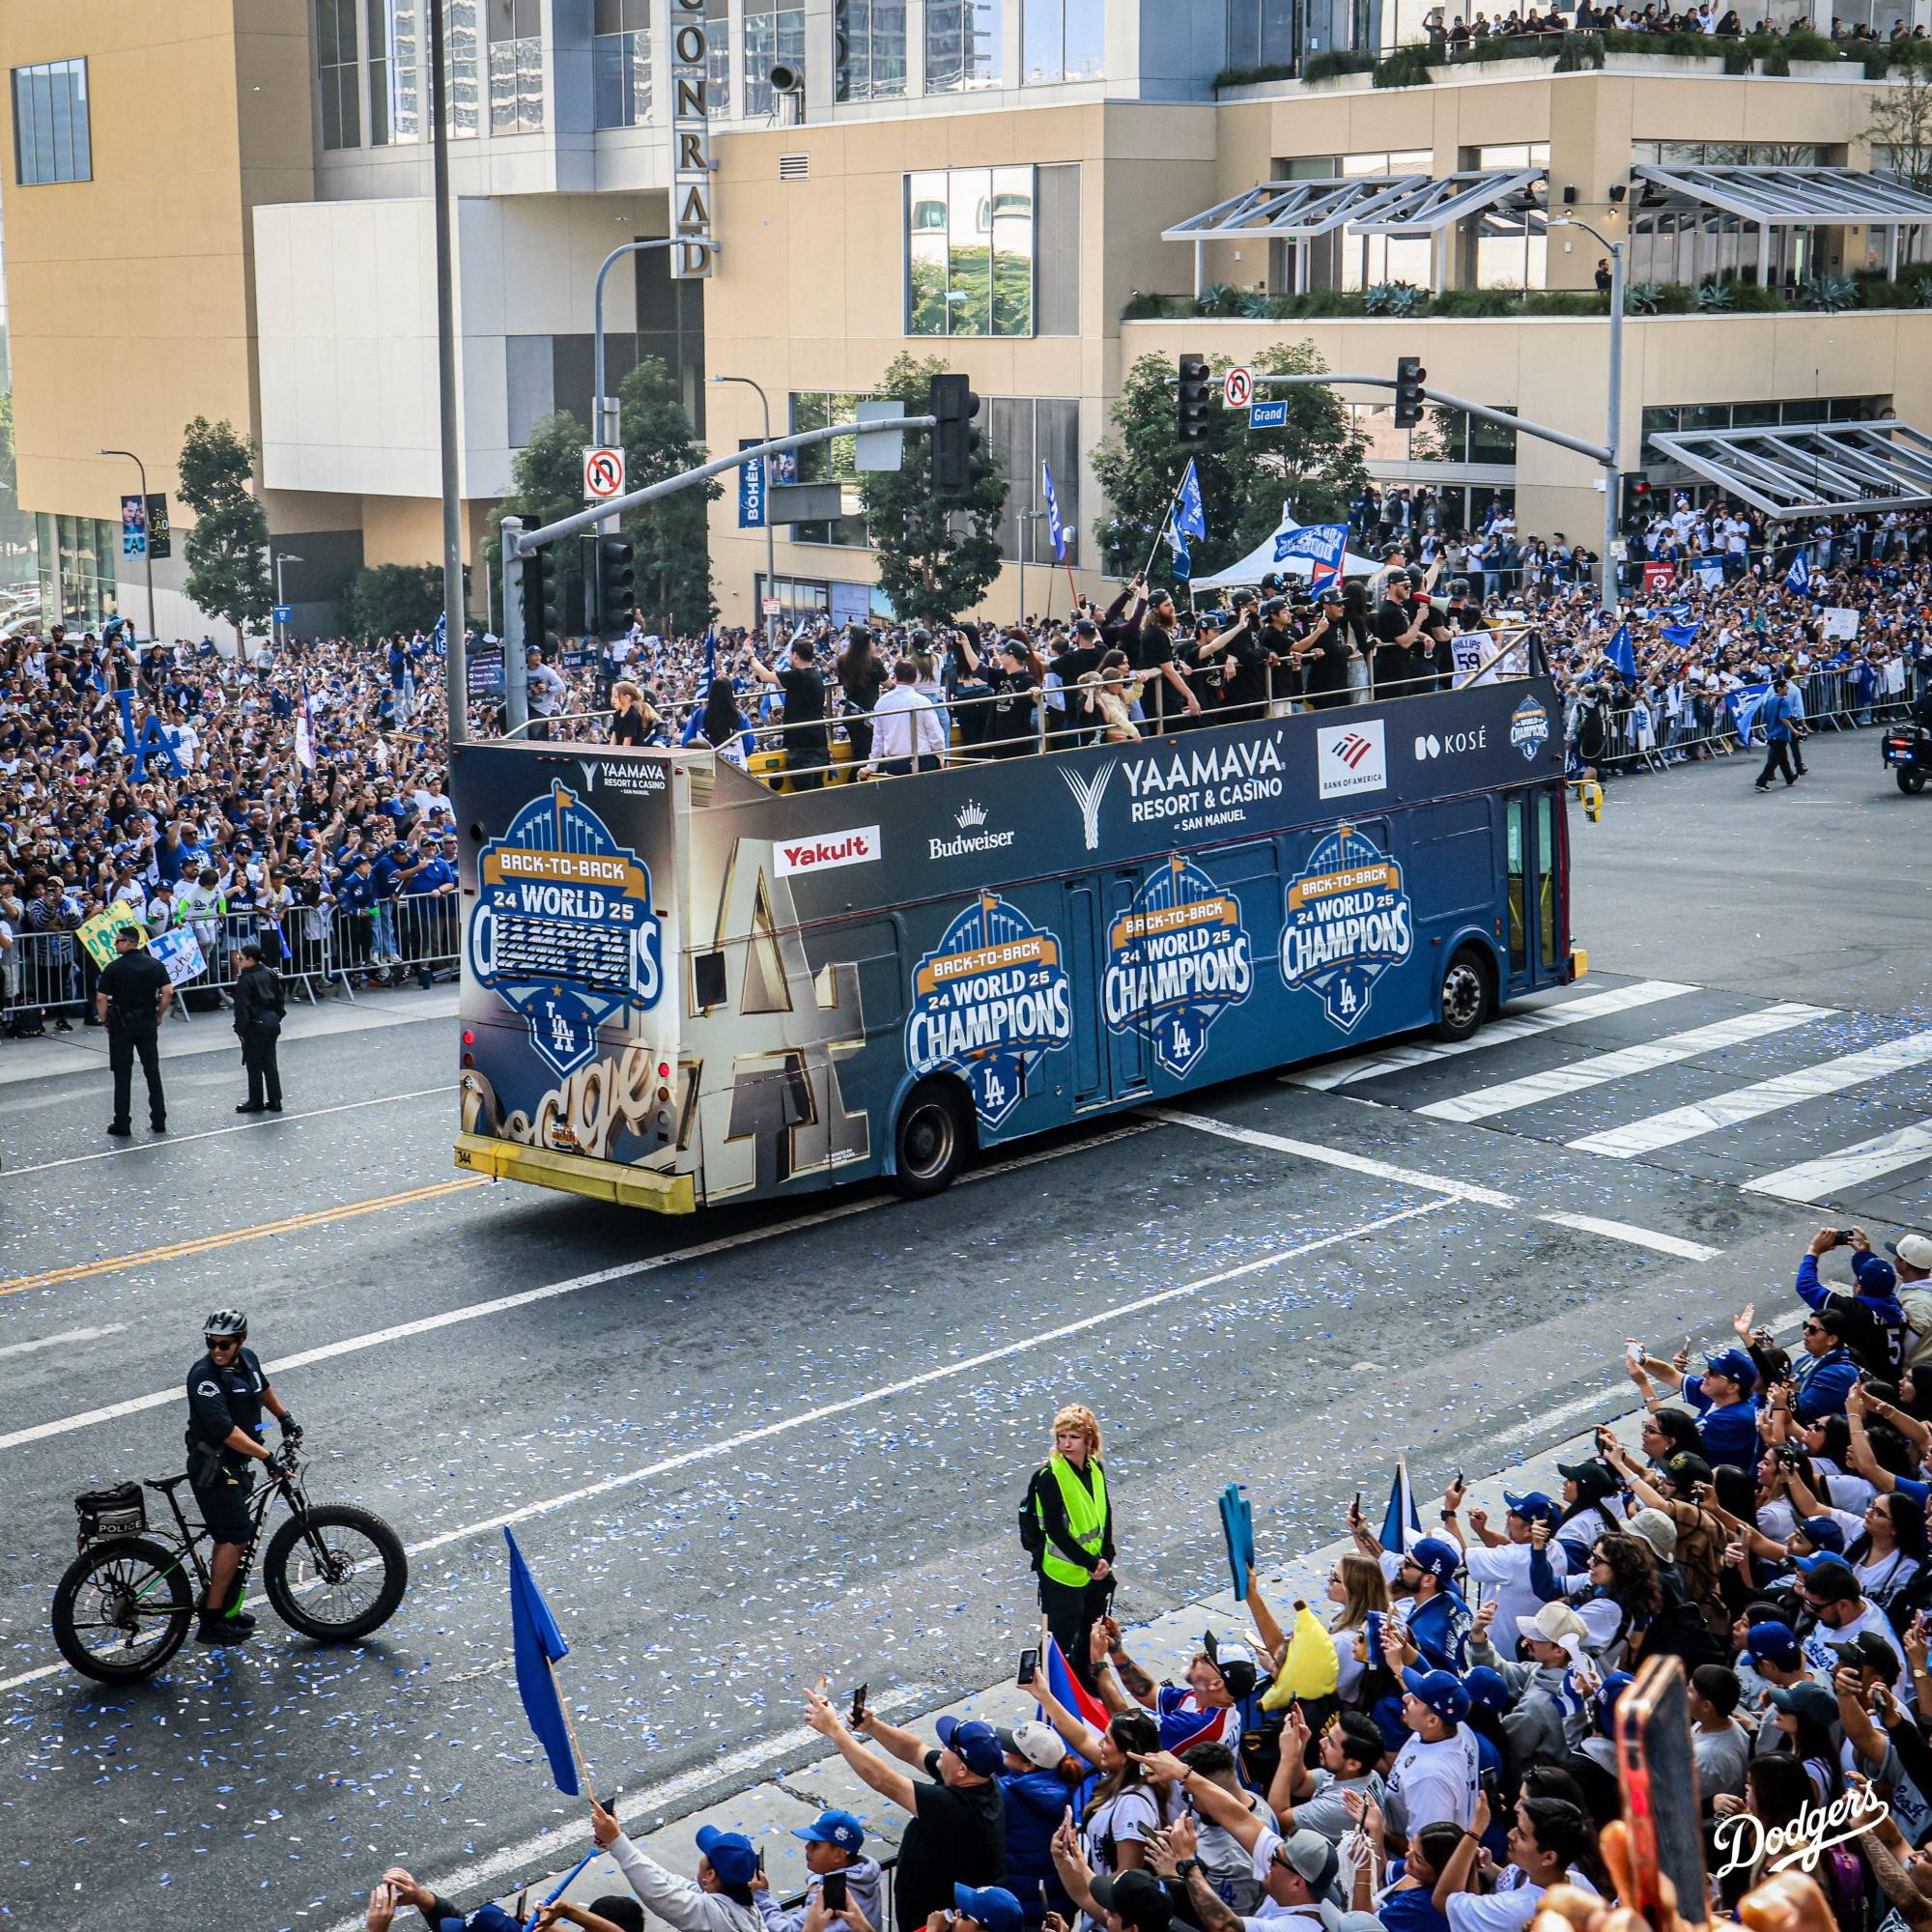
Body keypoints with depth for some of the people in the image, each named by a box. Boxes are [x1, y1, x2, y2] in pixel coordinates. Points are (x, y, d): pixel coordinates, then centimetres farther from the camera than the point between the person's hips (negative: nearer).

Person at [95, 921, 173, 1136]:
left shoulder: (113, 968, -9)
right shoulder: (155, 965, 1)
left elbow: (101, 999, -12)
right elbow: (168, 992, -5)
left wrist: (105, 1021, 2)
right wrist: (159, 1016, 6)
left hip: (121, 1025, -3)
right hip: (148, 1024, 3)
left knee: (122, 1075, 3)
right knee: (153, 1072, 11)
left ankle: (121, 1125, 5)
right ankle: (159, 1120, 13)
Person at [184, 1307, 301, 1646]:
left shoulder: (248, 1359, 0)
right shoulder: (204, 1376, -25)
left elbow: (262, 1387, 24)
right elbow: (226, 1431, -31)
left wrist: (285, 1417, 31)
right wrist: (268, 1456, -33)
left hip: (238, 1465, 8)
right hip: (212, 1468, -8)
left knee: (231, 1536, 17)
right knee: (235, 1538, -8)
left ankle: (222, 1605, 29)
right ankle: (211, 1621, -3)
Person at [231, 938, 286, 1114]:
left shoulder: (246, 980, -16)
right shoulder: (270, 974, 6)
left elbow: (242, 1007, -16)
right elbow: (279, 997, 13)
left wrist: (240, 1030, -10)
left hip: (256, 1024, -7)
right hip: (272, 1020, 7)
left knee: (254, 1064, 5)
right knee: (269, 1062, 12)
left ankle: (256, 1102, 12)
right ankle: (274, 1101, 13)